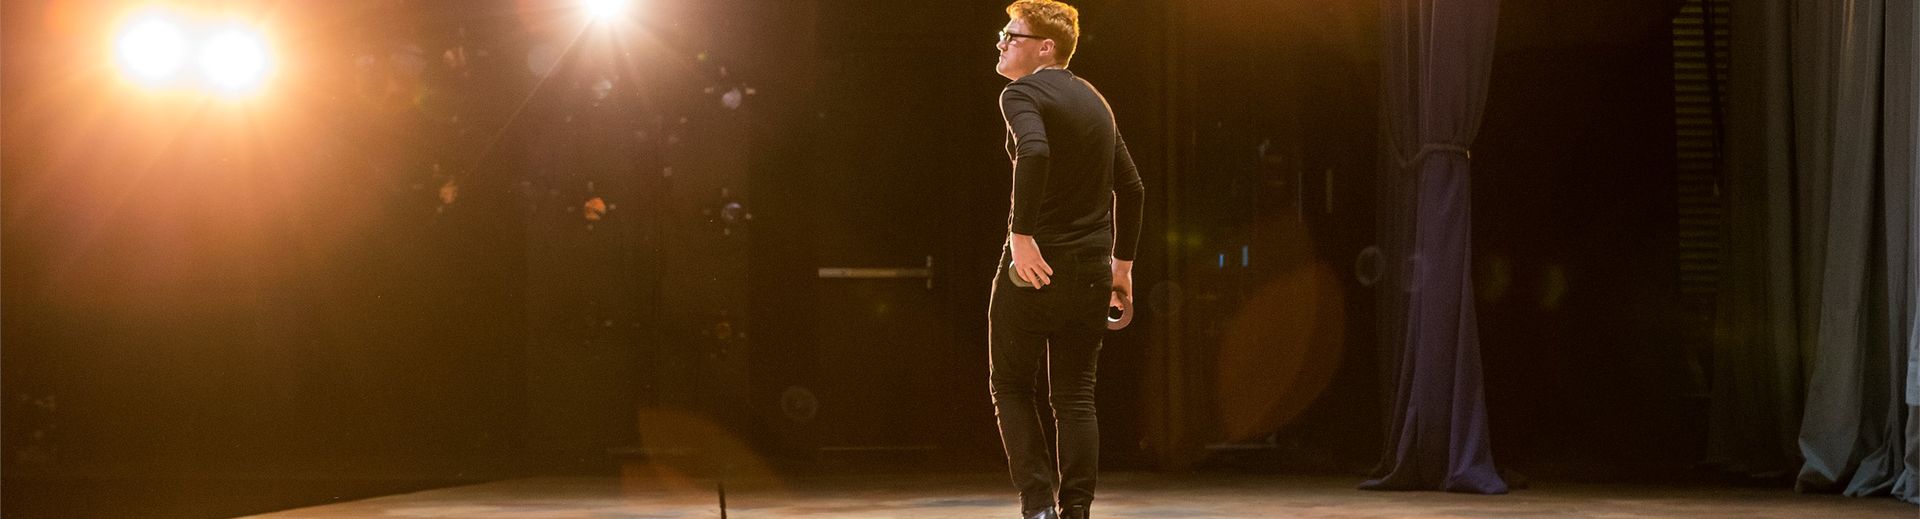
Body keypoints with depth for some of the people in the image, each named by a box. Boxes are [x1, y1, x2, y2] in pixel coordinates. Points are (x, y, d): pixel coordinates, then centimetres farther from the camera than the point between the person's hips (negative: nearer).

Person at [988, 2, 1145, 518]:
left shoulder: (1022, 93, -7)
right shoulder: (1094, 101, 17)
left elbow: (1034, 153, -29)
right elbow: (1132, 188, 20)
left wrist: (1021, 232, -27)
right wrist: (1122, 261, 24)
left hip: (1035, 262, -6)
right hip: (1092, 268, 6)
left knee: (1011, 388, 6)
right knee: (1075, 395, 9)